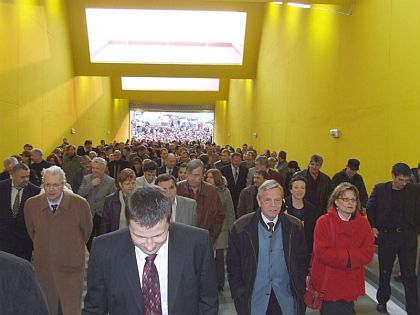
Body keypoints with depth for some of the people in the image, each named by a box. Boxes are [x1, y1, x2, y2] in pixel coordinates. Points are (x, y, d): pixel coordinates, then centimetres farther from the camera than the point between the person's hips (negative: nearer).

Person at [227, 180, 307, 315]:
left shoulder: (295, 227, -3)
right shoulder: (241, 227, -8)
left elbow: (301, 263, 5)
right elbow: (233, 266, -2)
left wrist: (299, 296, 1)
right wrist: (240, 298, -5)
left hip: (286, 301, 1)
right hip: (254, 301, -1)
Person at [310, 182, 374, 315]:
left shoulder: (364, 223, 3)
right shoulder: (324, 222, -7)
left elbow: (368, 253, -5)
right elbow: (321, 251, -16)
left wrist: (343, 256, -16)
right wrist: (348, 257, -14)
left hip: (351, 284, 3)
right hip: (327, 283, -3)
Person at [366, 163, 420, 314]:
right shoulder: (380, 189, -4)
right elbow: (370, 208, 7)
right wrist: (372, 227, 0)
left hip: (408, 237, 0)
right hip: (386, 236, 1)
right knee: (385, 272, 15)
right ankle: (382, 301, 35)